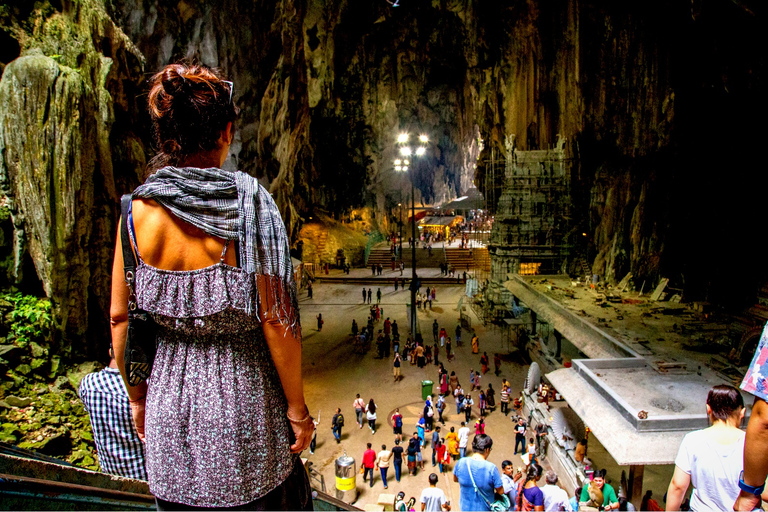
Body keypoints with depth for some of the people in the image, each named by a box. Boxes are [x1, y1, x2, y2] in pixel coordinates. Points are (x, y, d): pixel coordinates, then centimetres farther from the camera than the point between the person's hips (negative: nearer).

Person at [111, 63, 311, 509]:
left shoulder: (138, 210, -7)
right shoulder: (249, 202, -18)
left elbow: (120, 317, 0)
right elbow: (276, 319, -18)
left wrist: (137, 397, 14)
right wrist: (298, 408, -6)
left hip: (170, 403, 4)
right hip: (242, 401, -3)